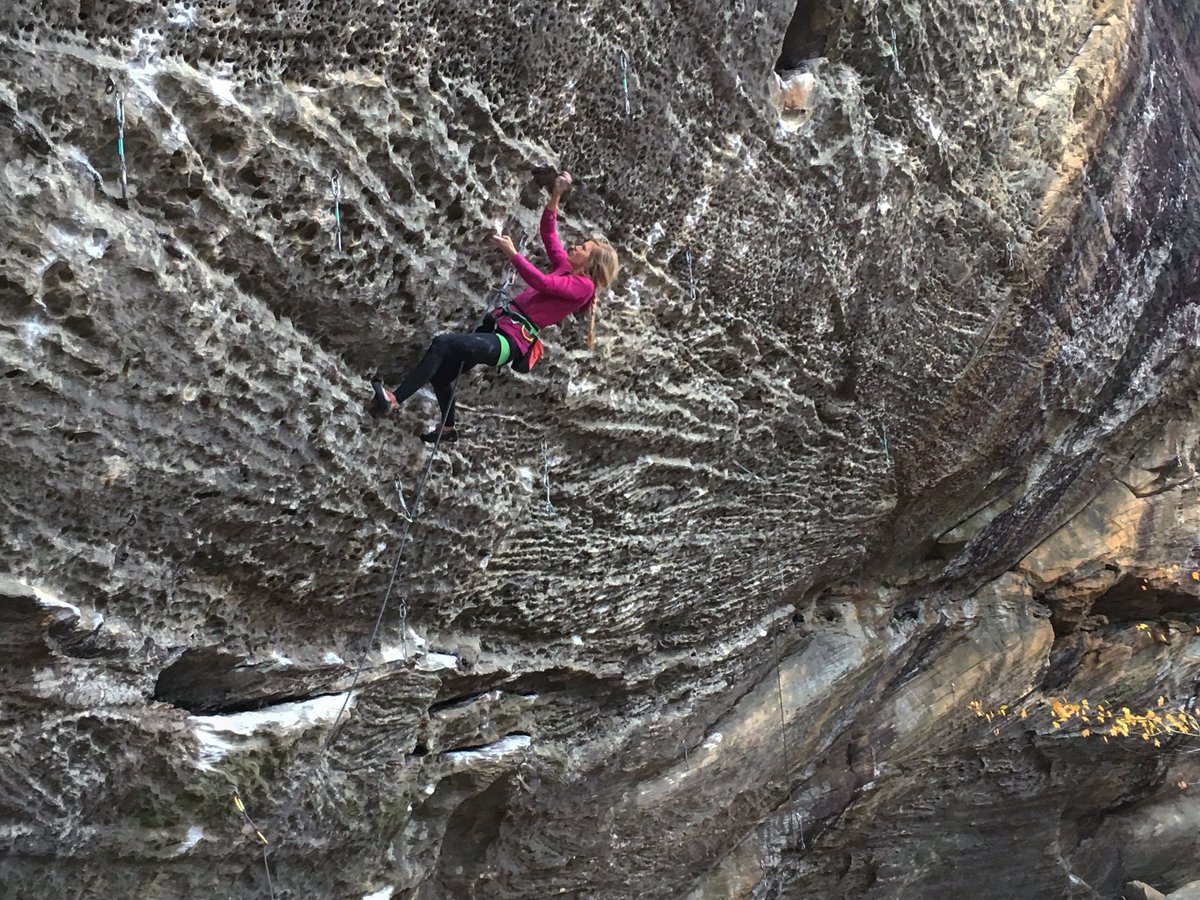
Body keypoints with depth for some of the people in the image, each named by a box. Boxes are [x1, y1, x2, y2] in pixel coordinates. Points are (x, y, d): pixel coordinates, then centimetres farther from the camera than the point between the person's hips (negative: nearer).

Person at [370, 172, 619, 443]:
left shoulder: (584, 286, -8)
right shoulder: (566, 267, 17)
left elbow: (541, 282, -21)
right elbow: (548, 231, 22)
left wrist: (512, 252, -21)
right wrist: (556, 195, 10)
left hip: (511, 341, -10)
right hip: (498, 322, 10)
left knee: (442, 344, -27)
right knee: (441, 370, 18)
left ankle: (393, 400, -27)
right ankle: (447, 428, 37)